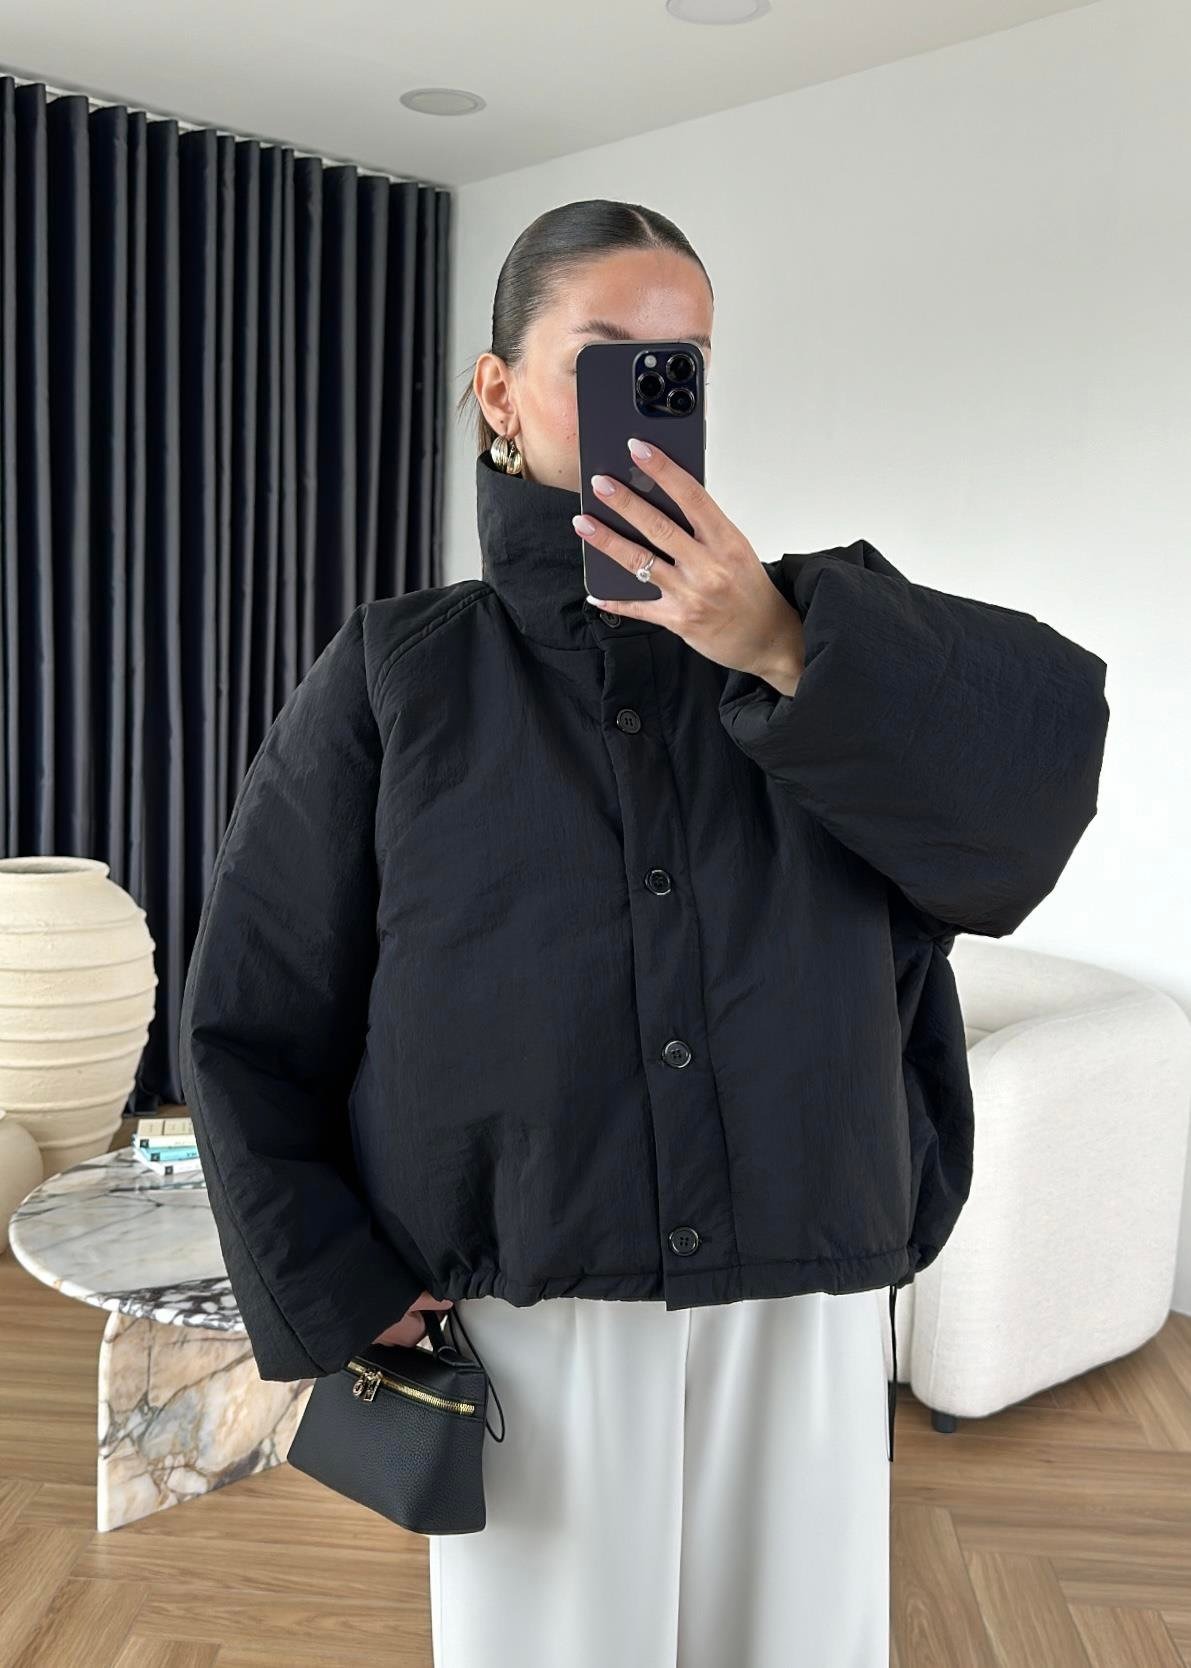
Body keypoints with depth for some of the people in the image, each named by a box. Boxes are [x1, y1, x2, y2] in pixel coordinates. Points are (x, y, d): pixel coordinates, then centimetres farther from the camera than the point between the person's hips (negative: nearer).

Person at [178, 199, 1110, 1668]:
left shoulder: (824, 633, 3)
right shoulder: (398, 674, -1)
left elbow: (1050, 739, -15)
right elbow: (249, 1014, 1)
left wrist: (781, 649, -27)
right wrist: (343, 1297, -4)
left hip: (802, 1316, 2)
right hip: (528, 1330, -1)